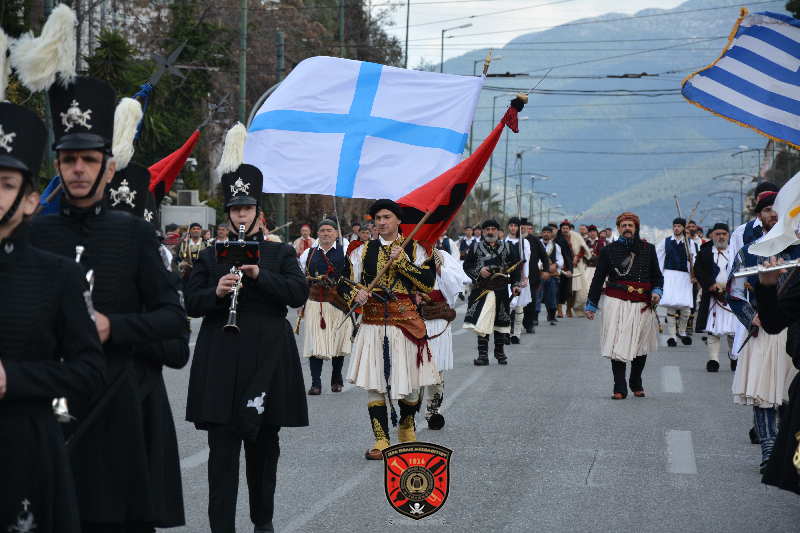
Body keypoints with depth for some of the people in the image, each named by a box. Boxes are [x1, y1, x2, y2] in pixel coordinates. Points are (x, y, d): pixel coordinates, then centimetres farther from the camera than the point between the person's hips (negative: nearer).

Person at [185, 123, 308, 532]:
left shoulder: (281, 253, 9)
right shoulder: (211, 256, 10)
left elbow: (299, 292, -6)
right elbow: (191, 303, 5)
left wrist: (258, 275, -17)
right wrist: (217, 292, -15)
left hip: (268, 357, 1)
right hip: (221, 358, 0)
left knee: (264, 445, 9)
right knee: (223, 448, -5)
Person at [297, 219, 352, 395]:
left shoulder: (345, 253, 4)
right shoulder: (308, 254, 11)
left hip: (339, 304, -1)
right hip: (314, 304, 1)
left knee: (338, 341, 7)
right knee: (315, 343, -6)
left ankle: (337, 380, 24)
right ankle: (315, 383, -5)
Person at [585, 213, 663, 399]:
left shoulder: (648, 249, 10)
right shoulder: (609, 250, 7)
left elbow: (657, 276, 17)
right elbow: (598, 278, 11)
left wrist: (657, 291, -4)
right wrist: (591, 305, 9)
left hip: (642, 305, 2)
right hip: (616, 303, -2)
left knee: (640, 346, 8)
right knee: (618, 346, -9)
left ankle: (636, 384, 27)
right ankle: (619, 389, -5)